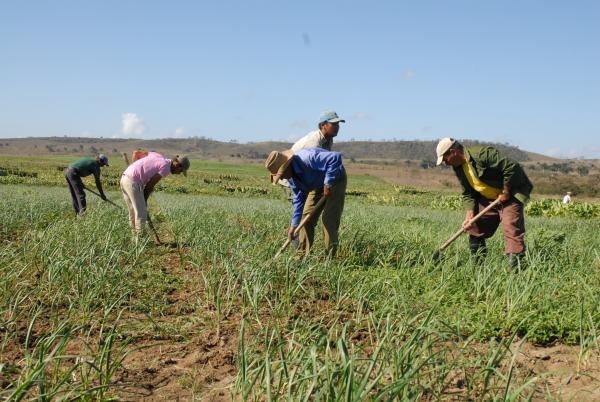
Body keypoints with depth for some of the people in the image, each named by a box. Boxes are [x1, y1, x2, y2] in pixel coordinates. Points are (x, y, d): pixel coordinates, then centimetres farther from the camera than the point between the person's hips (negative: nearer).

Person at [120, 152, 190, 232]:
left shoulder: (158, 156, 18)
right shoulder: (166, 168, -7)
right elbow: (150, 185, -6)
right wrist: (144, 200, 7)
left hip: (125, 179, 9)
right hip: (133, 183, -9)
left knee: (134, 213, 16)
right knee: (141, 214, -3)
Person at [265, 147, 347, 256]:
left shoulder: (307, 158, -37)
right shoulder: (291, 176, -10)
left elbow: (335, 157, -41)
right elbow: (299, 199, -6)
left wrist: (328, 183, -36)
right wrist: (294, 224, -11)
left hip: (335, 180, -8)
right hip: (318, 186, 8)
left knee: (329, 218, -14)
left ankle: (330, 256, -7)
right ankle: (304, 252, 11)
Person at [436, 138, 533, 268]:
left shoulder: (483, 154, -28)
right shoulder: (458, 167, 0)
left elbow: (511, 166, -30)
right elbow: (468, 193, 5)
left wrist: (505, 192, -22)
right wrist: (470, 214, -9)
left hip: (510, 195, -9)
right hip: (487, 198, 9)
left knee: (511, 228, -18)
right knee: (475, 226, 6)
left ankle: (515, 265, -17)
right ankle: (478, 261, 17)